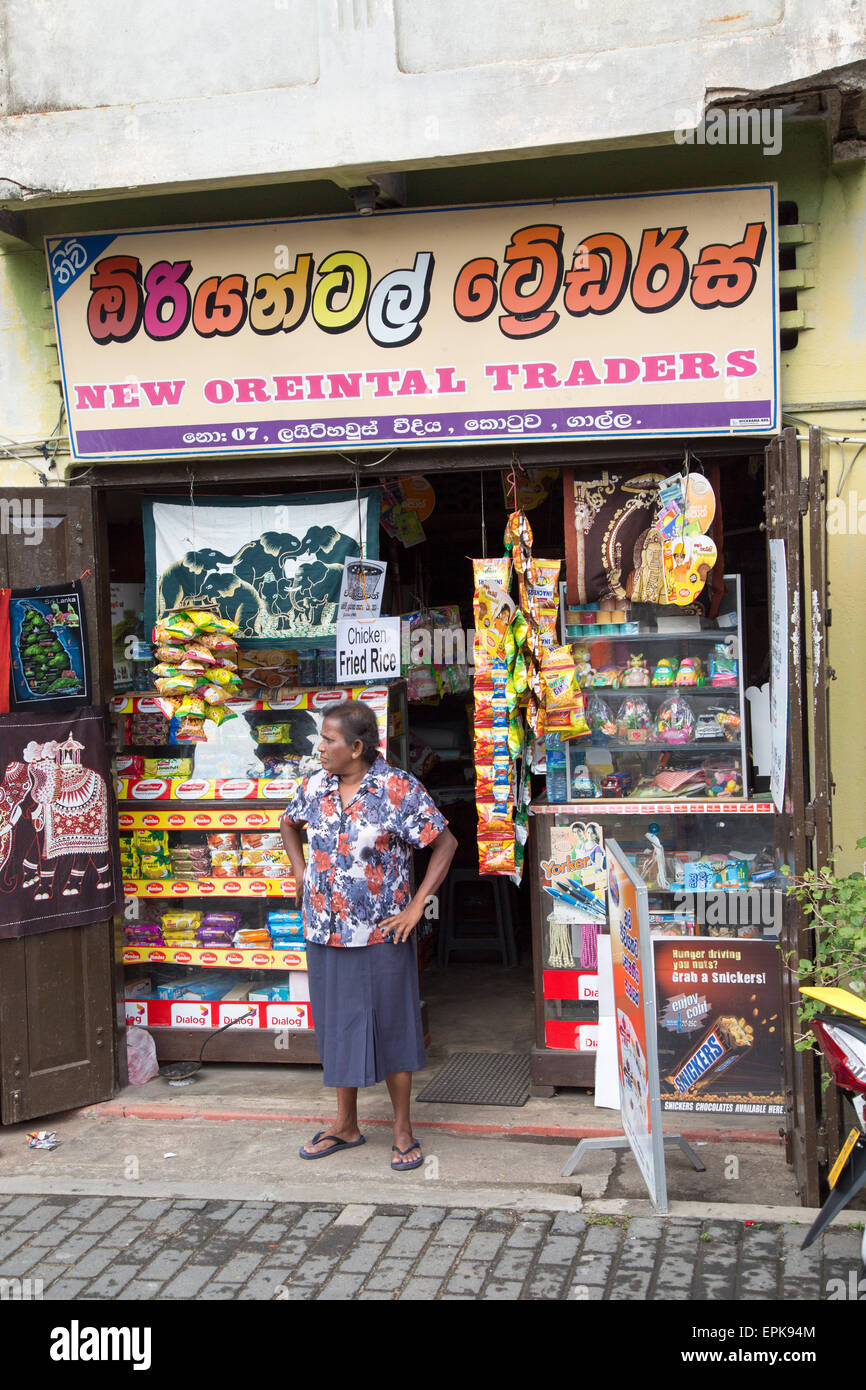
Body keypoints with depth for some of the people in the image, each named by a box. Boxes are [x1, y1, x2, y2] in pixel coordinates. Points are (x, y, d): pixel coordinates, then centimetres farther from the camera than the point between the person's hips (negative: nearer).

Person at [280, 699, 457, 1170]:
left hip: (381, 935, -5)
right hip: (325, 933, 5)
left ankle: (403, 1130, 20)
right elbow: (288, 823, 23)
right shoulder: (314, 787, 2)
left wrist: (416, 905, -11)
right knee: (336, 1027, 14)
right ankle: (345, 1125, 30)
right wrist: (301, 874, 12)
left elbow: (445, 843, -8)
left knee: (391, 1028, 5)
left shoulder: (399, 790, -13)